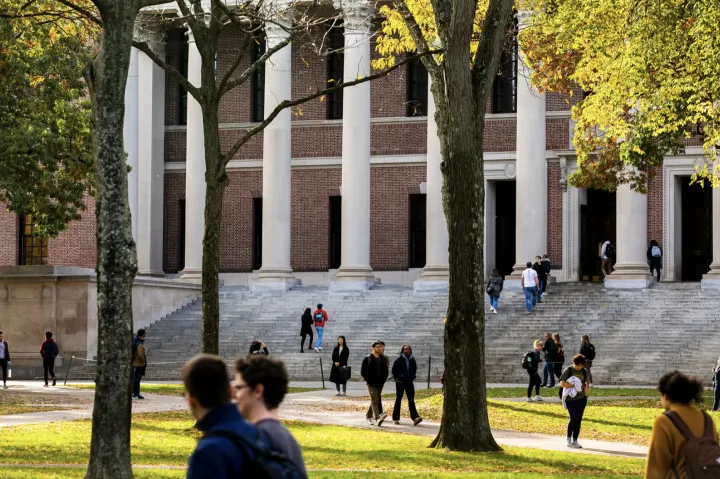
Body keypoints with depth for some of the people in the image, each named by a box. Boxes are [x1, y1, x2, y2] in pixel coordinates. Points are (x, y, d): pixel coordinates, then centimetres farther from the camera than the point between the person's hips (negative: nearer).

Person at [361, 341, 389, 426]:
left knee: (376, 401, 11)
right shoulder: (368, 358, -2)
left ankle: (369, 416, 26)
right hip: (371, 384, -5)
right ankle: (378, 417, -26)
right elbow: (363, 371, -2)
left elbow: (386, 370, 16)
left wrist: (383, 380, 4)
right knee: (375, 400, -15)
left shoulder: (383, 358, 10)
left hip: (380, 384, 5)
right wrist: (368, 380, -9)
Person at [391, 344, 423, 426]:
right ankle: (395, 418, 14)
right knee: (398, 400, 6)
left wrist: (412, 377, 10)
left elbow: (414, 369, 21)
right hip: (400, 382, -3)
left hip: (409, 382, 3)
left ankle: (415, 417, -16)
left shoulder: (412, 360, 5)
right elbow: (394, 370, -4)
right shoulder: (399, 360, -8)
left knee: (411, 399, -6)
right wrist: (398, 378, -9)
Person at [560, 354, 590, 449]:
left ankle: (575, 440, 12)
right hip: (570, 398, -5)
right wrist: (573, 386, -15)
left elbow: (586, 384, 17)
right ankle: (569, 439, -3)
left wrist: (586, 395, 8)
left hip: (581, 399, 5)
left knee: (579, 419, 4)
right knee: (574, 417, -14)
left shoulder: (584, 371, 10)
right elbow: (562, 383, -9)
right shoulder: (568, 371, -4)